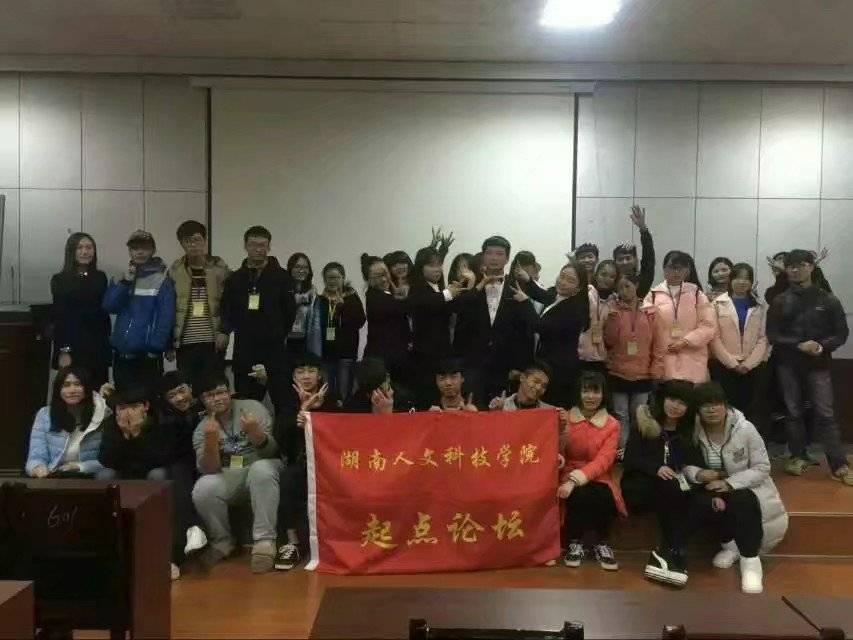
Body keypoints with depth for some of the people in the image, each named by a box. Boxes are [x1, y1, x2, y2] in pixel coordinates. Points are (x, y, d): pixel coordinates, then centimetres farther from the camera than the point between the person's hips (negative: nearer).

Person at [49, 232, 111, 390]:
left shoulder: (100, 278, 10)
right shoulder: (60, 280, 1)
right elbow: (59, 317, -3)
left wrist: (107, 345, 8)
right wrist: (63, 350, -11)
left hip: (98, 348, 3)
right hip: (72, 347, -3)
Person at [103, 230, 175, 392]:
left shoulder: (161, 279, -7)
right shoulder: (124, 276, 11)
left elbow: (166, 316, -11)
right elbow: (109, 306, 1)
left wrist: (156, 346, -17)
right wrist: (125, 282, -10)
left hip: (147, 354, -5)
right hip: (122, 351, 6)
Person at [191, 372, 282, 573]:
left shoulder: (253, 407, -5)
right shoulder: (202, 429, 1)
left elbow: (270, 451, -11)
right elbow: (209, 469, -11)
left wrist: (254, 432, -32)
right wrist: (211, 439, -29)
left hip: (262, 468, -2)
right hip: (228, 477, 2)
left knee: (261, 469, -36)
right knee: (202, 490, -28)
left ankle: (264, 542, -32)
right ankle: (222, 542, -2)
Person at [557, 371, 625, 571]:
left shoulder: (611, 425, 1)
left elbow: (603, 461, -12)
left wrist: (576, 480, -26)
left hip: (598, 478, 1)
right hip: (569, 476, 0)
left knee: (603, 496, -33)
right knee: (580, 494, -34)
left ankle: (600, 543, -6)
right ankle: (575, 542, -8)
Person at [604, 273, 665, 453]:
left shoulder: (650, 311, 0)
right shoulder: (612, 310, 0)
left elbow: (658, 343, 2)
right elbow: (609, 341, -2)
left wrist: (656, 371, -1)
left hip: (643, 375, 0)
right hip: (618, 374, 0)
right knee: (621, 416, 6)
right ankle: (621, 451, 13)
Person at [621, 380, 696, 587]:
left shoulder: (691, 429, 8)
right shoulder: (643, 424, 0)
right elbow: (630, 460, -7)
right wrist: (656, 468, -23)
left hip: (676, 488, 3)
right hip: (640, 485, -2)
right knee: (668, 487, -32)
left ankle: (666, 552, -27)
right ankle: (675, 552, -30)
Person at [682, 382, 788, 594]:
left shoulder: (745, 429, -15)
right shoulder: (693, 431, -11)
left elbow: (762, 468, -12)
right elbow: (684, 464, -3)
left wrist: (729, 483, -24)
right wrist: (697, 474, -27)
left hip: (743, 487, -2)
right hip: (710, 487, 2)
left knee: (744, 504, -35)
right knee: (699, 504, -30)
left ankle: (750, 559, -15)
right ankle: (730, 543, -1)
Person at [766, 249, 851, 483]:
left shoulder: (827, 300, 2)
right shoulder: (779, 302, 4)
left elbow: (841, 333, 2)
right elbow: (772, 335, -1)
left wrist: (823, 346, -17)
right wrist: (799, 345, -16)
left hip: (818, 365, -1)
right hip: (788, 364, 1)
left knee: (825, 414, -6)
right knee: (793, 412, 7)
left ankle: (839, 466, -3)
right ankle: (798, 457, 20)